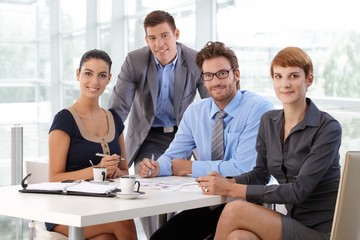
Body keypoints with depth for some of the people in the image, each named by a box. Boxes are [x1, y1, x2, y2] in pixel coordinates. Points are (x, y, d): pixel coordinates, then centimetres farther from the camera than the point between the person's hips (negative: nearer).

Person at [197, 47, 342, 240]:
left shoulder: (328, 128, -12)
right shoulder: (268, 121, 7)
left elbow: (299, 190, -19)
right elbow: (260, 173, 15)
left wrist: (232, 189, -21)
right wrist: (226, 182, -7)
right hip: (294, 223, 5)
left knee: (235, 210, -24)